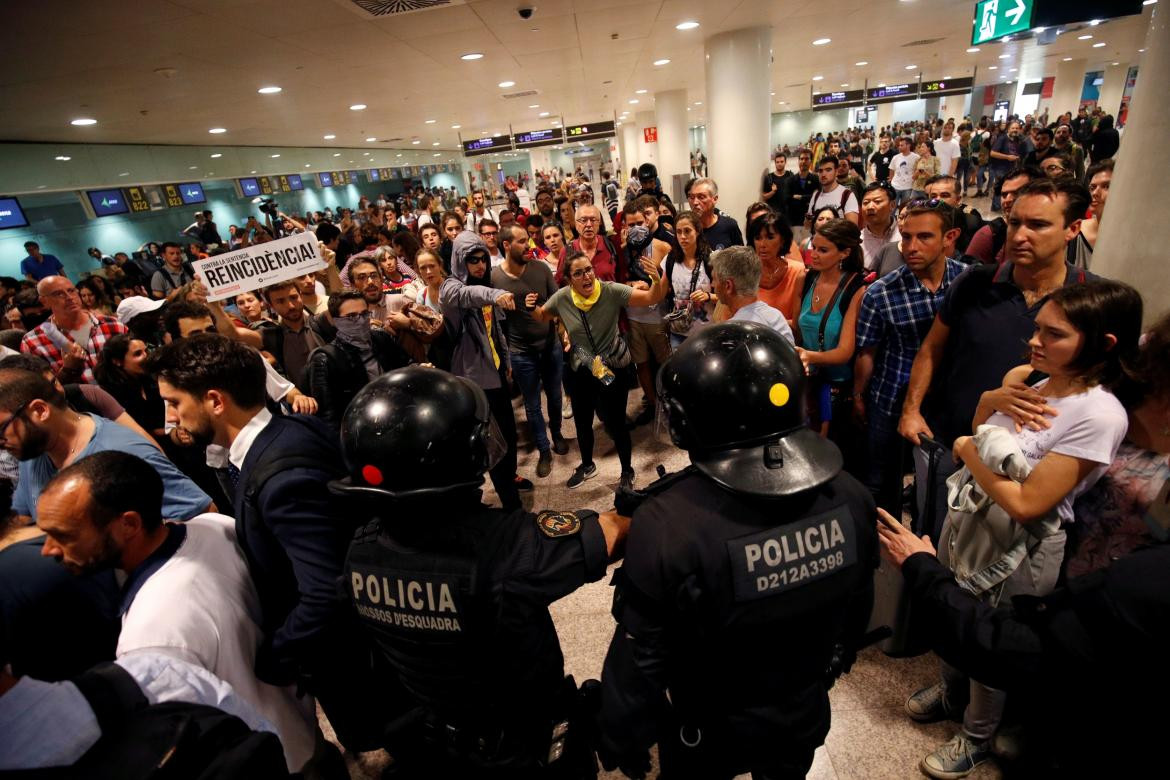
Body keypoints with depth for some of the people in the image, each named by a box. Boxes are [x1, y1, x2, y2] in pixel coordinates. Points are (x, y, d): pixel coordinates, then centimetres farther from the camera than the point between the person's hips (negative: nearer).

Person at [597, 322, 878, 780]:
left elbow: (639, 661, -26)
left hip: (710, 737, -3)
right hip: (807, 716, 4)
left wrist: (621, 742, -6)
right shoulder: (850, 499, -20)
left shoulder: (667, 524, -38)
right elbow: (858, 609, -2)